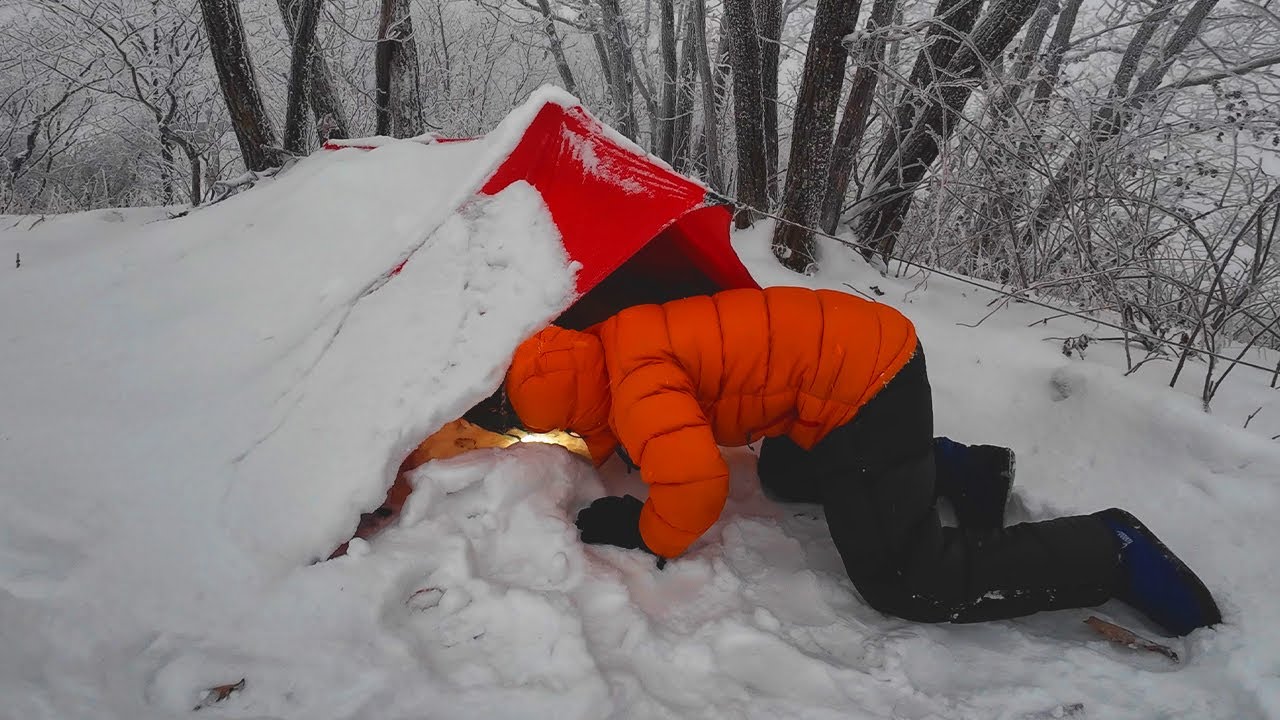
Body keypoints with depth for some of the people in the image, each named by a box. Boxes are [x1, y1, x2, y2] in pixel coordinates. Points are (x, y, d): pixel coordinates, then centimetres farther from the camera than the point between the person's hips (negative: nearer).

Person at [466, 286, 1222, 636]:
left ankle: (1111, 552, 0)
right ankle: (956, 467, 22)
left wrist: (645, 535, -11)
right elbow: (624, 431, 34)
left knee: (908, 584, -8)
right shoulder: (619, 340, 12)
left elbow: (694, 486, -30)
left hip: (868, 386, -11)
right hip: (857, 356, 11)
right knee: (786, 479, 30)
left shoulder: (636, 381, -20)